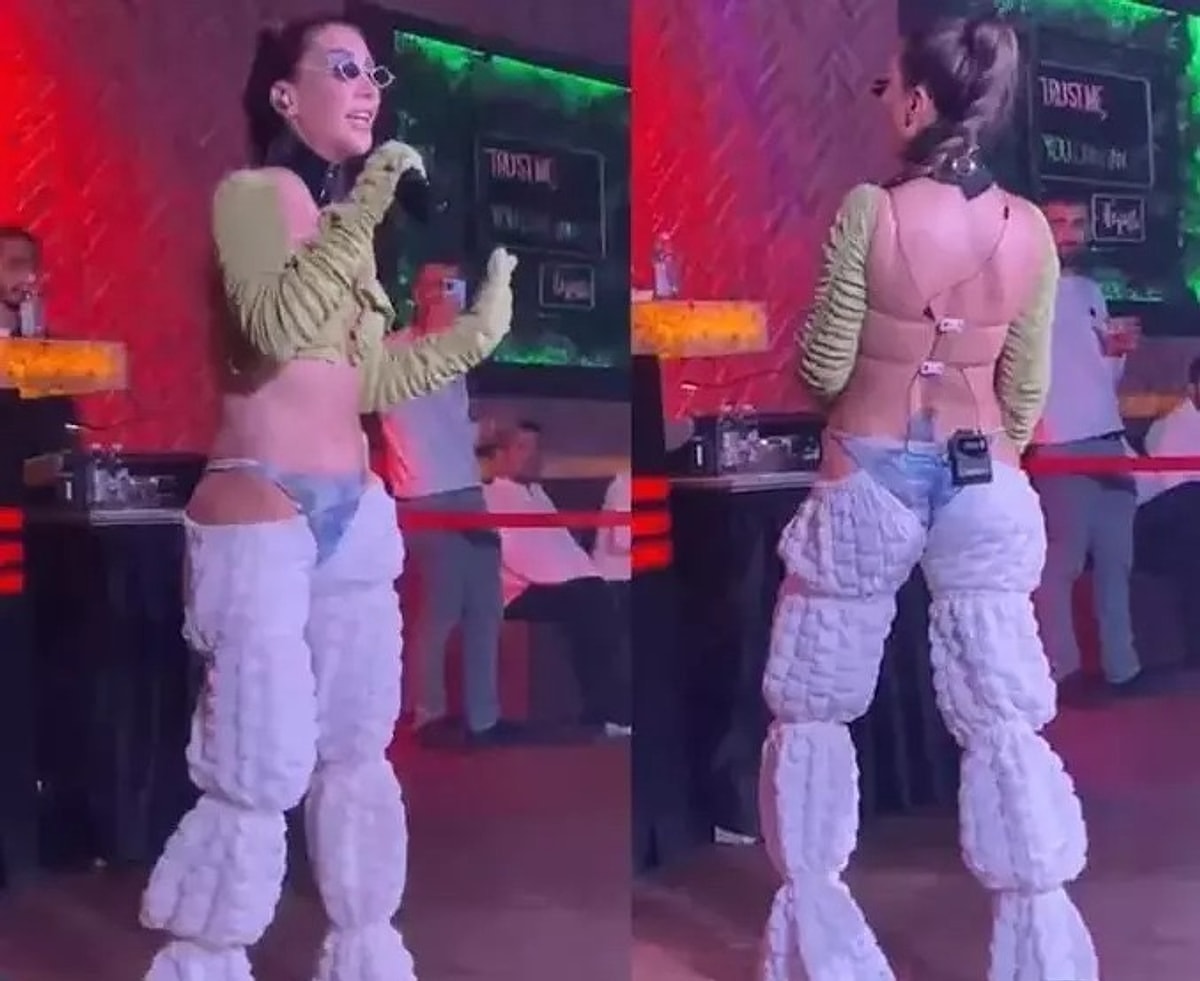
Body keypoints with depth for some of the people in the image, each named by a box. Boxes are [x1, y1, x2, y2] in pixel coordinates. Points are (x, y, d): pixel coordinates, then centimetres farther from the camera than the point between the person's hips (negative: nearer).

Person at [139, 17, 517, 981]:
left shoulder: (341, 218, 17)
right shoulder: (251, 192, -5)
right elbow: (275, 327, -23)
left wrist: (484, 324, 15)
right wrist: (363, 216, -25)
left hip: (355, 511, 8)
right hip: (260, 516, -8)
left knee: (359, 750, 13)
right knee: (259, 772, -7)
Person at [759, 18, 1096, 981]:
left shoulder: (871, 210, -14)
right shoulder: (1031, 230, -1)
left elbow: (824, 371, -10)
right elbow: (1027, 393, 5)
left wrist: (816, 346, 12)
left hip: (867, 480, -3)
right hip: (985, 483, 3)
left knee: (813, 706, 13)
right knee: (1004, 717, 9)